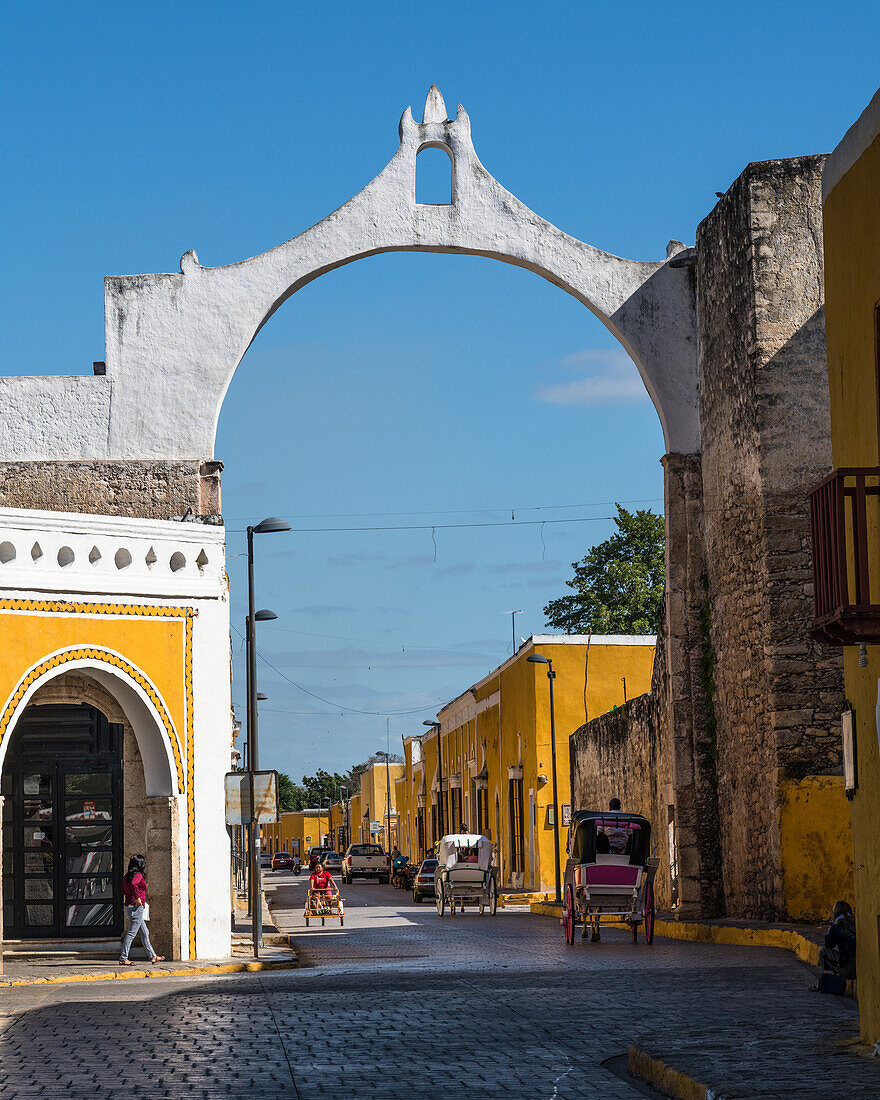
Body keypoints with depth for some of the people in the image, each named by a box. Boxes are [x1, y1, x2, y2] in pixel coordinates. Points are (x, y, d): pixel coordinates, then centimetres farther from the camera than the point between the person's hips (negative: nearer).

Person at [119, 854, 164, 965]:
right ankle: (123, 958, -8)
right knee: (131, 933, -7)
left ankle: (152, 956, 20)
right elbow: (133, 884, -33)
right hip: (137, 907, -10)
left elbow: (124, 891, 18)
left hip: (129, 906, 10)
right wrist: (137, 898, -25)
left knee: (145, 932, 15)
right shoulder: (138, 875, -12)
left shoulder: (126, 876, 14)